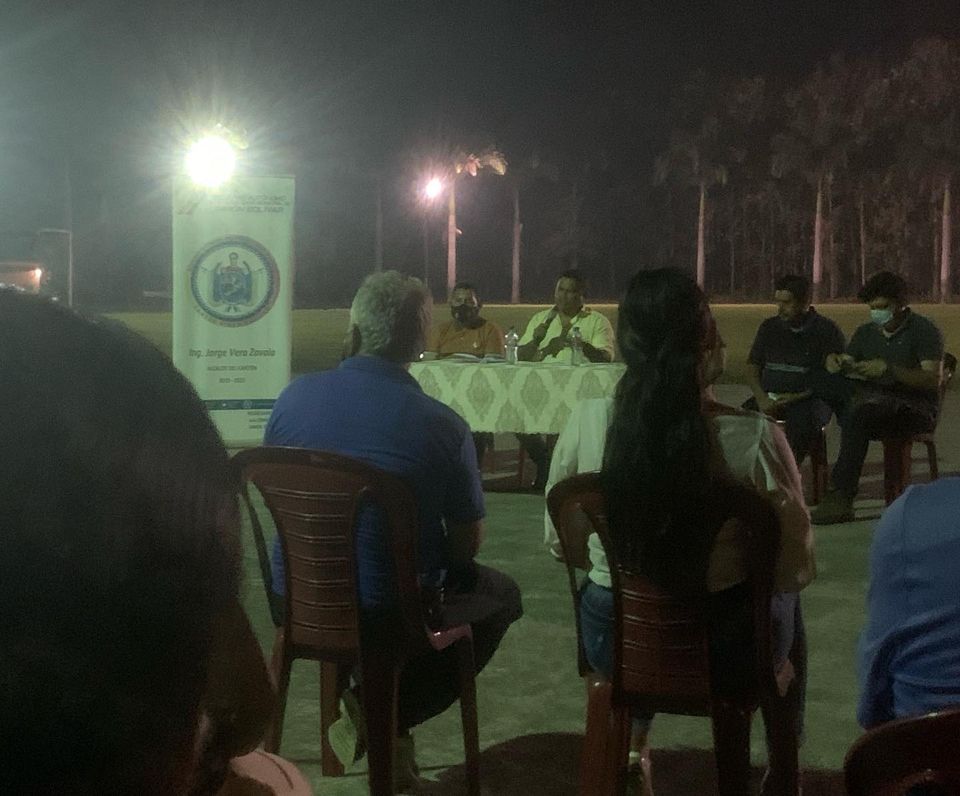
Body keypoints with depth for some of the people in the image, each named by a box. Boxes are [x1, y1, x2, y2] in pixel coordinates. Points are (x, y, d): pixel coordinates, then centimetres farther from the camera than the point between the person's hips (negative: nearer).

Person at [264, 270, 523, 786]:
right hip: (389, 613, -5)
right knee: (501, 594, 22)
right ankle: (388, 719, 9)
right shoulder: (443, 427, -18)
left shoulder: (294, 397, -7)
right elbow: (467, 545, -7)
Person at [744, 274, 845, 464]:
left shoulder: (828, 331, 2)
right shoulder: (769, 327, 16)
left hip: (808, 399, -3)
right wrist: (762, 398, -7)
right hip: (769, 397, 4)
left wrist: (797, 397, -15)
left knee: (802, 420, -38)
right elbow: (752, 367, 13)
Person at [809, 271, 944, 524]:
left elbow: (933, 380, -14)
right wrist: (835, 361, -15)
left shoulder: (924, 330, -2)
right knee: (822, 381, -16)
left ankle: (840, 496, -35)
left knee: (861, 412, -36)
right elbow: (847, 367, 9)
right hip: (876, 400, 6)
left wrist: (889, 369, -26)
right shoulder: (866, 332, 16)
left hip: (917, 409, -6)